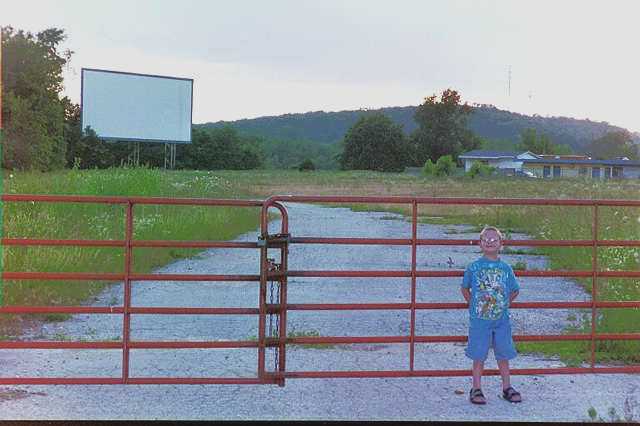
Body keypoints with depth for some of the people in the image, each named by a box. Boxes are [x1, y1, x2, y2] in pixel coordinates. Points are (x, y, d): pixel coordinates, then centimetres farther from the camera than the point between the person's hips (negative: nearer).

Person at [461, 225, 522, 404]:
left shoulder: (505, 268, 3)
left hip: (501, 319, 2)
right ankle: (476, 389, 13)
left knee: (503, 354, 9)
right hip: (479, 319, -2)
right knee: (479, 355, 3)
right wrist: (474, 304, 4)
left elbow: (515, 290, 15)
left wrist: (503, 303, 8)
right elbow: (465, 289, 10)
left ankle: (507, 388, 22)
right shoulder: (474, 267, -2)